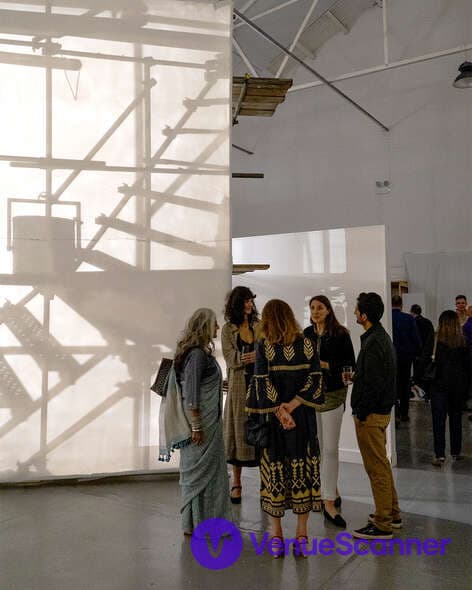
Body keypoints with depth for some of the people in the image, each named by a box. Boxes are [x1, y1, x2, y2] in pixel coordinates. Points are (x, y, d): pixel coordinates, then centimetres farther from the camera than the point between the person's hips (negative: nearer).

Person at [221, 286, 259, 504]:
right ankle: (236, 483, 17)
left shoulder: (259, 326, 8)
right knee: (239, 429, 4)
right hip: (239, 385, -1)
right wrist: (258, 355, -15)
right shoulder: (228, 329, 3)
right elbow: (231, 358, -6)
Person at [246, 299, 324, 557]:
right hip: (303, 419, 2)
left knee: (274, 470, 8)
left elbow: (262, 382, -14)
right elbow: (315, 379, -7)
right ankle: (301, 534, 17)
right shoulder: (306, 344, -1)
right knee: (302, 468, 10)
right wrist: (292, 406, -11)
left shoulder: (263, 346, -7)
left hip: (272, 419, -2)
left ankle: (276, 535, 17)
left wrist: (279, 412, -12)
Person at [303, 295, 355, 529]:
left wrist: (326, 365, -15)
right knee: (318, 447, 10)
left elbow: (350, 365, -5)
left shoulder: (340, 334, -5)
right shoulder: (306, 334, 7)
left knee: (330, 448, -6)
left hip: (332, 394, -4)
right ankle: (332, 491, 28)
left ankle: (329, 502, -1)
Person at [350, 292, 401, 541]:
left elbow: (373, 384, -24)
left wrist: (361, 413, -16)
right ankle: (392, 513, 32)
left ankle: (382, 525, 9)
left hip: (371, 415, -10)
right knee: (381, 464, 20)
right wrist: (356, 376, 11)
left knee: (376, 468, -1)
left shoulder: (373, 343, -21)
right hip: (382, 410, 10)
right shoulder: (382, 336, 11)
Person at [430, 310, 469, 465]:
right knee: (456, 417, 15)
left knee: (439, 419, 0)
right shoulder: (463, 341, -2)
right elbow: (467, 364, 3)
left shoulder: (436, 339, -10)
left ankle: (440, 455, -3)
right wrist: (466, 386, 9)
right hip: (459, 384, 3)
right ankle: (456, 451, 25)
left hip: (440, 384, -3)